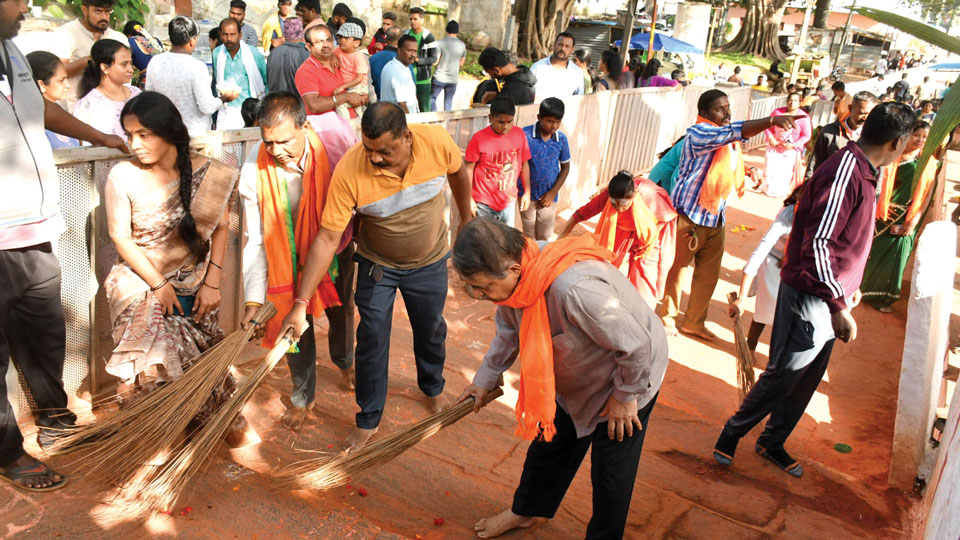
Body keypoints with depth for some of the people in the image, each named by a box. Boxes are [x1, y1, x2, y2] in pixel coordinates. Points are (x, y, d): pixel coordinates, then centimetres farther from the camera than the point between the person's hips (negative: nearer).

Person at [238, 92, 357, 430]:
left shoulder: (332, 152, -29)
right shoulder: (253, 172, -28)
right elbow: (255, 241, -21)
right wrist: (254, 300, -26)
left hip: (335, 250, 1)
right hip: (288, 258, -1)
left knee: (341, 312, 21)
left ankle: (344, 361, 55)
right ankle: (303, 397, 33)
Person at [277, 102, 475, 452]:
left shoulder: (437, 141, -27)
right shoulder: (349, 171, -32)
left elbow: (458, 172, -3)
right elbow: (327, 239, -29)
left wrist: (466, 219, 10)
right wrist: (300, 304, -30)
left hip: (429, 262, 2)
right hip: (378, 265, -2)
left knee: (431, 331, 21)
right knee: (372, 340, 3)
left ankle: (432, 386, 51)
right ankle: (368, 420, 25)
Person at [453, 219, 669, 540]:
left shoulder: (575, 290, -46)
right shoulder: (517, 274, -19)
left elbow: (636, 346, -33)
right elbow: (509, 331, 3)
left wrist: (624, 397, -17)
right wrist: (485, 379, 11)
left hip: (627, 378, -7)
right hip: (573, 379, 7)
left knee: (610, 473, 8)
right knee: (549, 444, 22)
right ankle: (525, 511, 47)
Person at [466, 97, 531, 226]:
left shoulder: (519, 134, -3)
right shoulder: (479, 138, -14)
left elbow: (524, 164, 7)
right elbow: (469, 169, -8)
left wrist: (527, 192, 9)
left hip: (509, 200, 3)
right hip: (484, 202, -3)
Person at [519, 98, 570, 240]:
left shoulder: (561, 139, -6)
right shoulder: (525, 135, -15)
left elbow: (565, 168, 5)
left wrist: (553, 193, -4)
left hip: (549, 196, 2)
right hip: (528, 194, -2)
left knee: (546, 236, 10)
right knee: (529, 235, 11)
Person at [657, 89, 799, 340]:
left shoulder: (727, 138, 11)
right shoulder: (698, 133, -17)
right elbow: (735, 131, -35)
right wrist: (771, 120, -45)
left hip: (715, 219, 8)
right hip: (688, 216, -8)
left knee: (708, 274, 12)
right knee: (677, 269, 7)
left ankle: (694, 322, 28)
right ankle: (668, 316, 27)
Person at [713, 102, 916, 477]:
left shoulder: (864, 172, 10)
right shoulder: (845, 172, -22)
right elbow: (817, 245, -26)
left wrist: (848, 286, 21)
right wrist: (839, 306, -23)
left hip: (829, 301, 10)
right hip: (809, 301, -10)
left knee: (806, 381, 18)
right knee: (781, 378, 3)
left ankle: (772, 442, 34)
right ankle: (731, 435, 22)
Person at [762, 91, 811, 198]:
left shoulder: (804, 117, -11)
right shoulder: (778, 112, -6)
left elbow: (806, 136, -7)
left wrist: (793, 145, -18)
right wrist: (770, 137, -14)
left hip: (790, 150, -1)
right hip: (774, 146, 2)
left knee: (786, 172, 5)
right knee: (771, 168, 2)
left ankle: (781, 192, 22)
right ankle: (768, 190, 21)